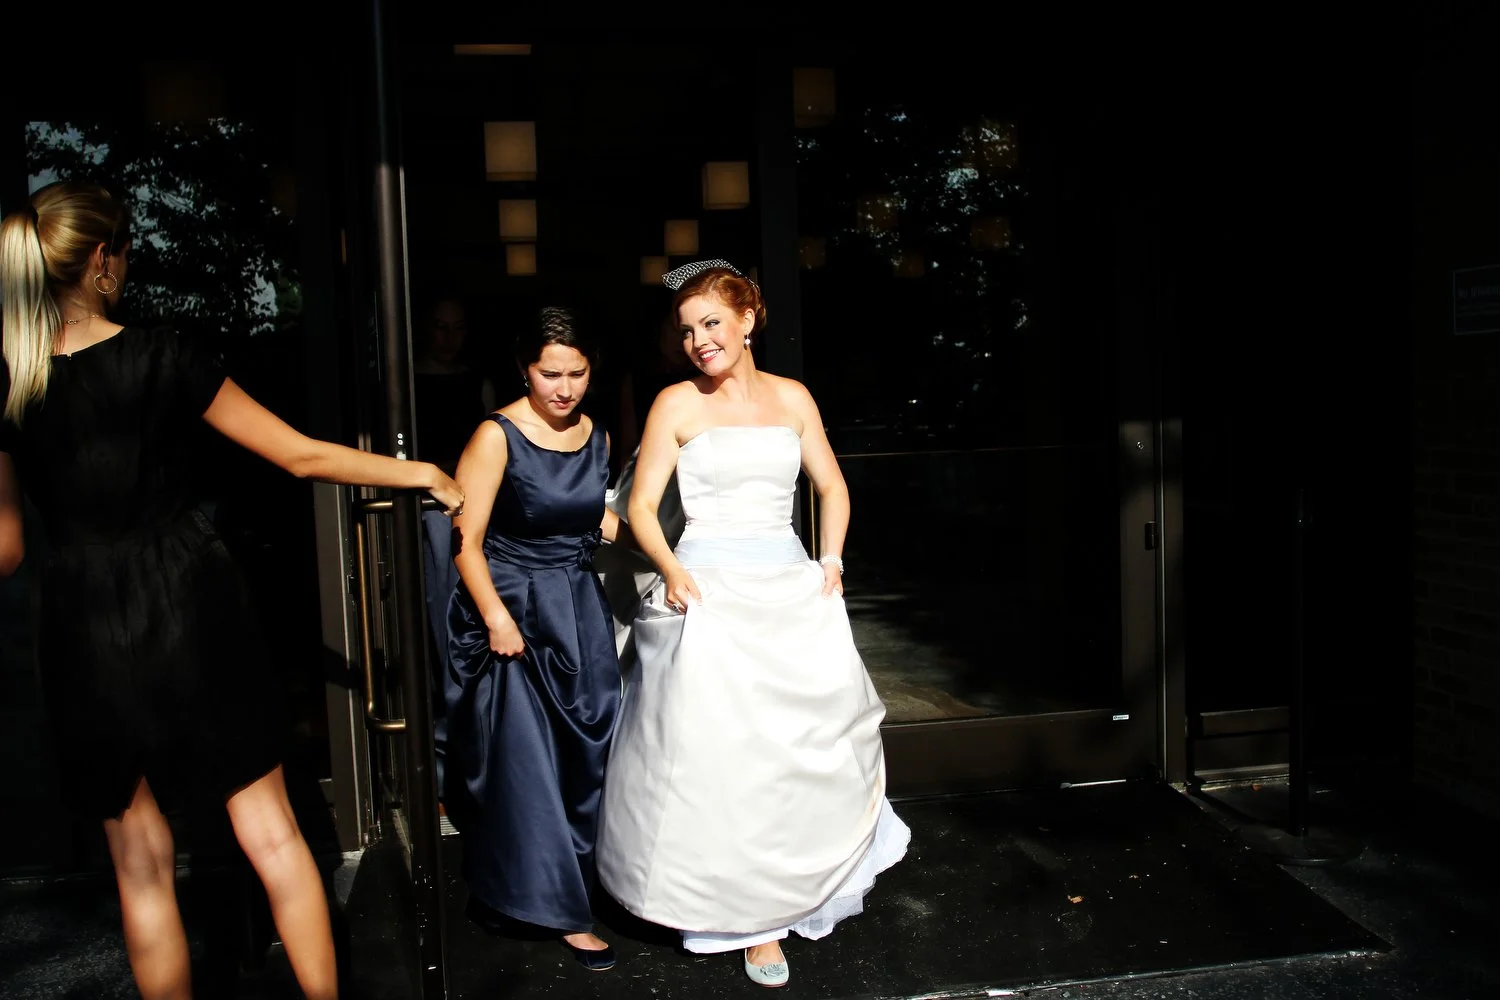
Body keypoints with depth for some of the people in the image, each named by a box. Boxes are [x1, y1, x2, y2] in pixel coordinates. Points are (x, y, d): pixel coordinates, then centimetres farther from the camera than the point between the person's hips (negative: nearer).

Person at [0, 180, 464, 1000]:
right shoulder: (165, 358, -8)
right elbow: (301, 456, -6)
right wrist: (421, 474, 5)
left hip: (84, 634, 2)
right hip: (192, 609, -2)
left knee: (141, 862, 14)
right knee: (270, 832, 9)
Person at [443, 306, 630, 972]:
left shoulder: (595, 437, 5)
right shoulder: (497, 436, -13)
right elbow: (466, 541, -14)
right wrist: (498, 619, -21)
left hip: (581, 614, 6)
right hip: (514, 611, -6)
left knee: (585, 753, 12)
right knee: (526, 761, 1)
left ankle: (578, 884, 32)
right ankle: (560, 909, 16)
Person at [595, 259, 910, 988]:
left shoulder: (791, 398, 9)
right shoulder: (676, 404, 0)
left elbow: (832, 486, 16)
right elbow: (642, 505, -1)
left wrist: (831, 558, 2)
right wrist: (671, 568, -16)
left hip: (791, 589, 3)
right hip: (709, 591, -3)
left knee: (815, 741, 3)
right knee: (722, 751, -3)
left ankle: (802, 886, 27)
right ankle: (750, 917, 14)